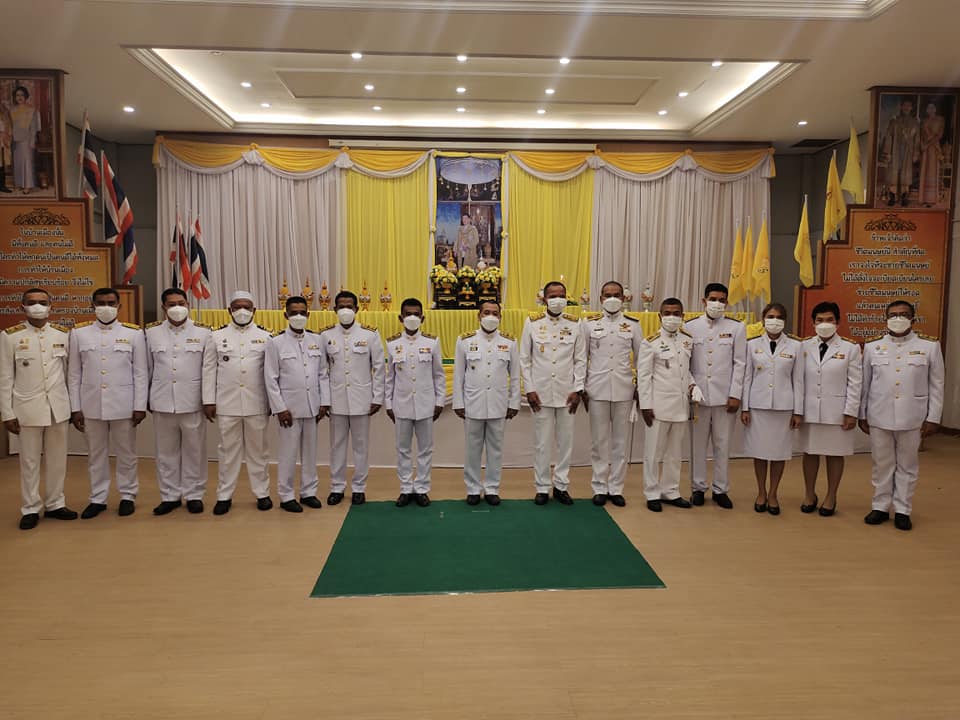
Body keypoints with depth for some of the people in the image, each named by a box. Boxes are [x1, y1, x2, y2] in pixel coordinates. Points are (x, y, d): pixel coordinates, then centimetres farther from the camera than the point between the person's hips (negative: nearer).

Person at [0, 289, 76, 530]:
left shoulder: (63, 334, 4)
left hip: (58, 407, 2)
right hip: (28, 408, -2)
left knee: (57, 459, 10)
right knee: (30, 461, 6)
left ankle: (55, 504, 23)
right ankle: (30, 509, 18)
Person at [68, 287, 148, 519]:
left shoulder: (134, 332, -1)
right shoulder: (79, 333, 3)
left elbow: (141, 373, -1)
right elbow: (74, 374, 5)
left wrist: (140, 406, -5)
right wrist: (75, 408, 1)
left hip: (123, 405, -2)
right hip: (91, 405, 2)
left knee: (126, 453, 8)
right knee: (96, 454, 12)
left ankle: (127, 496, 22)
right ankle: (98, 498, 24)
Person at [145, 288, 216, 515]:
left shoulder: (203, 332, 1)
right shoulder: (152, 333, 6)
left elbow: (209, 369, -1)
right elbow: (146, 368, 8)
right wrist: (145, 399, 8)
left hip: (192, 402, -2)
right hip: (162, 402, 2)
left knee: (194, 450, 6)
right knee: (166, 451, 10)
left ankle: (194, 495, 18)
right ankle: (170, 496, 21)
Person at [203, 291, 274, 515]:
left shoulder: (265, 337, 3)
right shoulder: (218, 336, 5)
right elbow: (210, 370, 4)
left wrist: (273, 401, -1)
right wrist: (209, 401, -1)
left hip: (256, 404, 0)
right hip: (227, 404, 0)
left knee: (258, 450, 9)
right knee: (228, 451, 8)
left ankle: (262, 493, 19)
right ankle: (224, 496, 17)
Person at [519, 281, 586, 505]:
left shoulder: (575, 324, 3)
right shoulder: (532, 323, 0)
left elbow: (580, 360, 4)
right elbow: (525, 359, 2)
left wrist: (577, 390, -2)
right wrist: (529, 390, -4)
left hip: (567, 393, 1)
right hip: (541, 393, -1)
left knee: (565, 441, 7)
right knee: (542, 443, 5)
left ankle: (561, 485, 20)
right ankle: (542, 487, 17)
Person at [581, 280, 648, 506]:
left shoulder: (633, 325, 5)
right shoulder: (589, 324, 3)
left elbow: (641, 358, 9)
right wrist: (581, 388, 2)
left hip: (624, 390, 1)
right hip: (597, 390, -1)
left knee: (620, 441, 6)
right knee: (599, 441, 5)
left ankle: (616, 488, 17)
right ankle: (599, 487, 16)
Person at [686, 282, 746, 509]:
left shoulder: (736, 328, 3)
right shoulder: (691, 327, 4)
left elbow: (739, 363, 1)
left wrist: (735, 394, -4)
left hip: (724, 395, 0)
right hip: (698, 395, 0)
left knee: (722, 444, 6)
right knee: (698, 443, 7)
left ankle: (720, 489, 17)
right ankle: (698, 487, 19)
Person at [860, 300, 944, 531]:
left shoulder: (930, 346, 0)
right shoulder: (872, 346, 2)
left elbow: (936, 385, 2)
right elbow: (864, 383, 5)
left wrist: (933, 417, -2)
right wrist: (861, 414, 5)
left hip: (912, 418, -1)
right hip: (879, 416, 1)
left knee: (907, 465, 9)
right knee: (882, 464, 10)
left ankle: (902, 510, 20)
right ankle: (881, 507, 21)